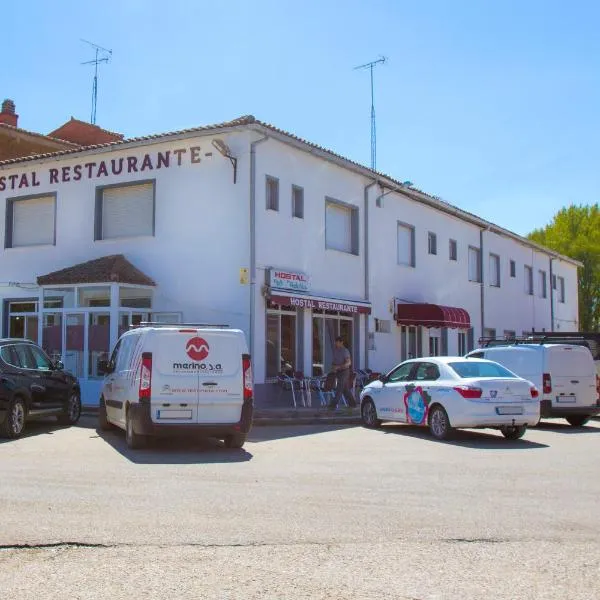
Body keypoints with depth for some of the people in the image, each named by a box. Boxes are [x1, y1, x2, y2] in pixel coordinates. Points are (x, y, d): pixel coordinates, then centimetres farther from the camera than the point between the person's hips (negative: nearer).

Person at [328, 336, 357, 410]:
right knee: (346, 389, 13)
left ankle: (333, 405, -15)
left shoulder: (345, 351, -15)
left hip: (344, 371, -8)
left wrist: (338, 367, -33)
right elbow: (334, 360, 19)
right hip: (338, 372, 8)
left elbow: (348, 363, -24)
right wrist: (333, 366, -4)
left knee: (339, 389, -11)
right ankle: (352, 403, 23)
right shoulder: (335, 350, 7)